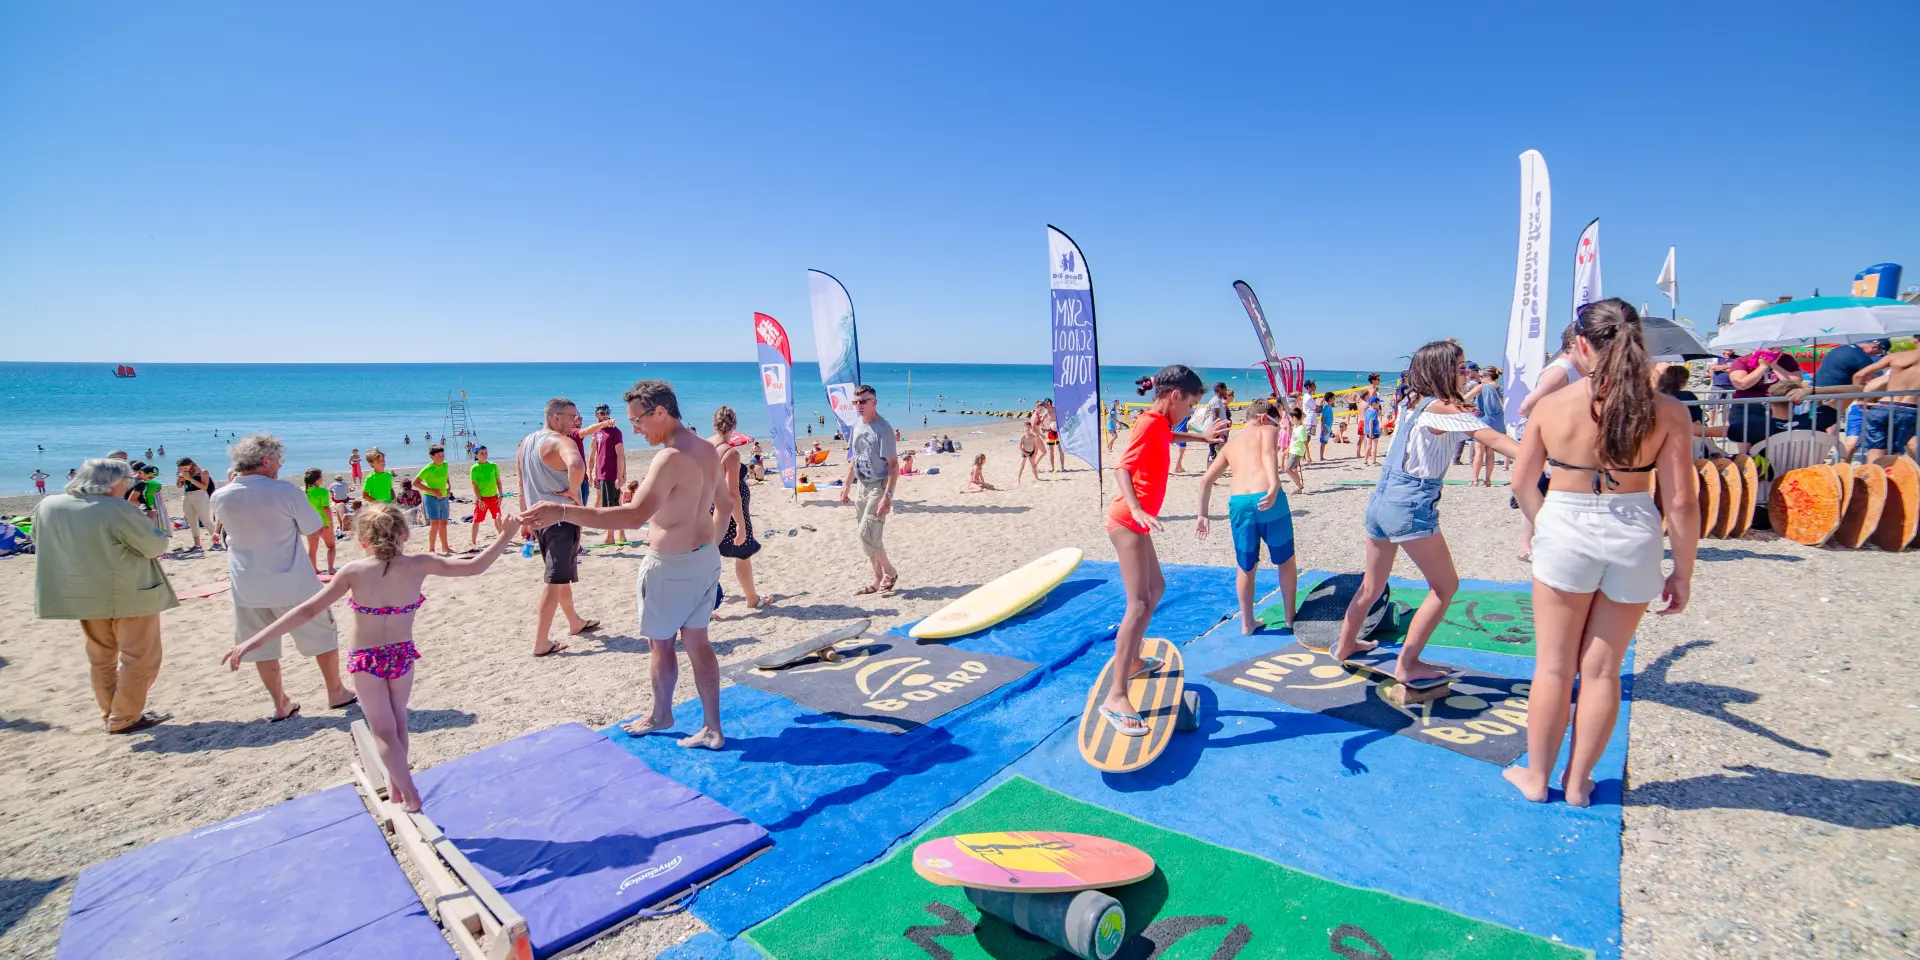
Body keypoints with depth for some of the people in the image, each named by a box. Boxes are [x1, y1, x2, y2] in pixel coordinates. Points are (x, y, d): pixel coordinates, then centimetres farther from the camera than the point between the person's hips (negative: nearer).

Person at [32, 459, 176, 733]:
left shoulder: (47, 506, 1)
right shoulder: (118, 510, -21)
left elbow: (41, 544, 17)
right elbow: (155, 546, -16)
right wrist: (151, 527, 3)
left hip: (83, 595, 8)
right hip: (130, 594, -7)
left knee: (101, 658, 19)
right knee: (140, 658, 4)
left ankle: (110, 714, 27)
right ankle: (123, 718, 7)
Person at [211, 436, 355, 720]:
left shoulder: (220, 497, -5)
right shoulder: (286, 491, -18)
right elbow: (311, 527, -8)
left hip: (248, 588, 4)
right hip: (292, 584, -4)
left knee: (263, 646, 14)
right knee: (323, 636, 13)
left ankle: (280, 705, 21)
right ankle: (336, 692, 23)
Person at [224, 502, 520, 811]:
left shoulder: (355, 571, -15)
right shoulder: (418, 565, -14)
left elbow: (308, 611, -16)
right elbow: (475, 566, -16)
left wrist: (255, 641, -11)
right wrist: (506, 534, -10)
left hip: (367, 661, -1)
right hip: (403, 656, 2)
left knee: (383, 730, 11)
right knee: (397, 721, 23)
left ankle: (409, 796, 10)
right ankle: (395, 785, 34)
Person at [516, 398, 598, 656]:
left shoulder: (526, 444, 12)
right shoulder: (560, 441, -16)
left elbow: (522, 487, 18)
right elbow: (577, 466, -39)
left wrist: (525, 520, 22)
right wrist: (573, 492, -22)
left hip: (540, 518, 9)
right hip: (561, 519, -9)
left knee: (561, 575, 22)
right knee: (554, 581, -4)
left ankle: (575, 622, 38)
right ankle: (541, 643, -1)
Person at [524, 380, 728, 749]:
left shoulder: (672, 458, -24)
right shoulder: (708, 449, 3)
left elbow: (635, 515, -34)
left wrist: (563, 512, -35)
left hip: (672, 565, -8)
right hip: (705, 558, 8)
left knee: (661, 643, 15)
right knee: (697, 642, 14)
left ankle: (660, 714, 37)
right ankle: (711, 728, 19)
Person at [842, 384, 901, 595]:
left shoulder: (883, 428, -16)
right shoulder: (857, 424, 7)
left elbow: (893, 464, -19)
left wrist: (888, 495, -25)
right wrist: (847, 486, 16)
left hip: (879, 486, -8)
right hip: (863, 486, 8)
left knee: (867, 534, -12)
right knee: (871, 536, 11)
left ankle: (890, 573, 7)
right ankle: (879, 580, 21)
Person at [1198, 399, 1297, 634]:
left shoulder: (1230, 443, 28)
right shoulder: (1267, 430, 13)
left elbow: (1206, 480, 24)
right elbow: (1268, 454, -11)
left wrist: (1203, 515, 28)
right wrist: (1274, 486, -26)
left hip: (1237, 502, 4)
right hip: (1267, 500, -4)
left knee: (1246, 566, 22)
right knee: (1286, 560, 19)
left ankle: (1247, 622, 28)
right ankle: (1290, 617, 28)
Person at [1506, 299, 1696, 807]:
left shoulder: (1551, 405, -8)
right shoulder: (1666, 411, -8)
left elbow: (1522, 482, 2)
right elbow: (1681, 503, -7)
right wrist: (1683, 572, 3)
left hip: (1565, 532, -1)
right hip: (1634, 536, 1)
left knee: (1554, 667, 13)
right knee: (1601, 670, 14)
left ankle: (1536, 776, 25)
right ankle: (1578, 782, 27)